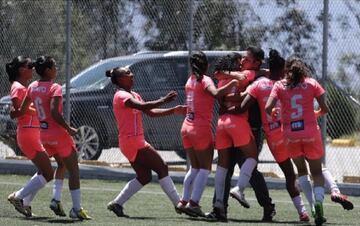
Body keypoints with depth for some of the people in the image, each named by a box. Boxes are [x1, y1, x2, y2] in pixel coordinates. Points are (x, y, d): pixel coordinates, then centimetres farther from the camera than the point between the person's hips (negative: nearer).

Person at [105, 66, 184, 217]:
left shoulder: (133, 95, 18)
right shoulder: (121, 96, -12)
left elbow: (151, 112, 16)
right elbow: (142, 106, -28)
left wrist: (174, 110, 8)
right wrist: (163, 100, -31)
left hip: (136, 142, 10)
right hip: (132, 141, -10)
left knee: (144, 177, 12)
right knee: (162, 168, -8)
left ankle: (117, 204, 12)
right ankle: (179, 204, -6)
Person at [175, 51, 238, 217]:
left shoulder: (190, 80, 11)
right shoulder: (205, 80, -12)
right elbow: (216, 93, -31)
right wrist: (232, 84, -23)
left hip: (187, 127, 7)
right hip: (202, 129, -7)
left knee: (195, 168, 16)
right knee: (205, 168, -1)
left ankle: (184, 201, 12)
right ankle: (193, 203, -12)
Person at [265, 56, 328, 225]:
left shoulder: (279, 85, 3)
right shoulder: (312, 83, 4)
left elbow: (268, 108, -9)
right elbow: (324, 109, 1)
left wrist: (273, 114, 13)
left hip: (290, 134, 1)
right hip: (311, 133, -1)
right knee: (317, 172, 10)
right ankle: (318, 200, -17)